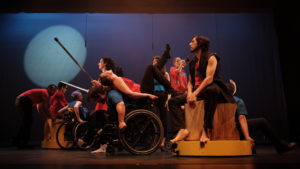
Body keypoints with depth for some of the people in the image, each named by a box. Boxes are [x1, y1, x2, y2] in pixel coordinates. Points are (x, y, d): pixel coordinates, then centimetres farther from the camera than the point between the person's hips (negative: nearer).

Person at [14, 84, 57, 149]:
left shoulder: (41, 92, 27)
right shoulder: (45, 93, -3)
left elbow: (39, 108, 29)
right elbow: (45, 107, -9)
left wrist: (46, 118, 26)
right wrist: (51, 117, 0)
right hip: (25, 101, -10)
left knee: (25, 122, 17)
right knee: (28, 122, -5)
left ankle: (17, 141, 22)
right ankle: (23, 143, -1)